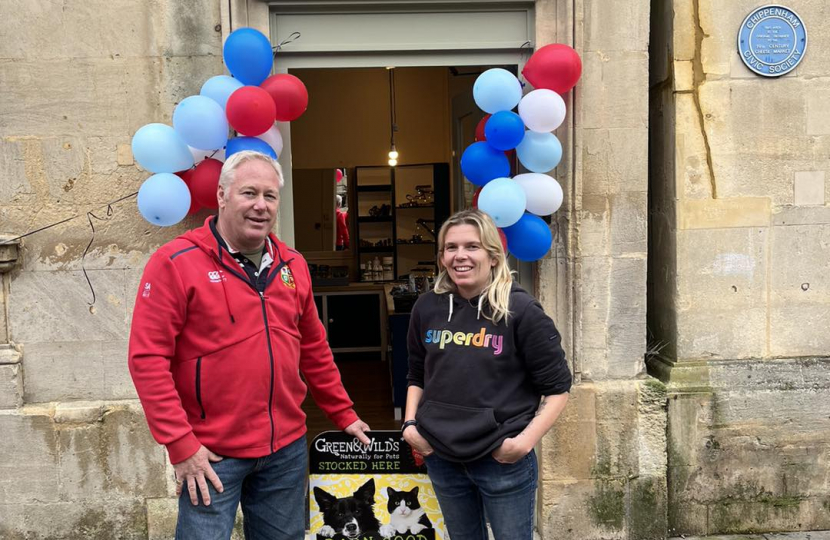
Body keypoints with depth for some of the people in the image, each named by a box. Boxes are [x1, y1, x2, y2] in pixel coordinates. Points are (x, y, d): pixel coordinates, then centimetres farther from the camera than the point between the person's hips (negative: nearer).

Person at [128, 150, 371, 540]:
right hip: (211, 453, -5)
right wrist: (181, 445, -16)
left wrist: (343, 415, 17)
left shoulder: (293, 266, 6)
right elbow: (148, 358, -14)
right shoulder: (175, 262, -11)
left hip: (287, 448, 6)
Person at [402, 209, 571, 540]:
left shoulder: (520, 310, -12)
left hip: (504, 462, -4)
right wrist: (410, 423, 1)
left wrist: (525, 441, -16)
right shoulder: (427, 308, 1)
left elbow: (557, 387, -7)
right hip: (441, 458, 4)